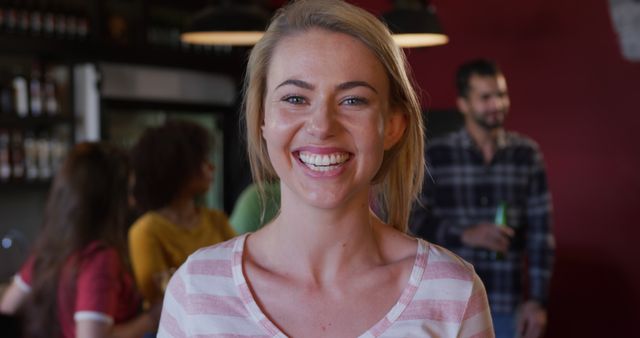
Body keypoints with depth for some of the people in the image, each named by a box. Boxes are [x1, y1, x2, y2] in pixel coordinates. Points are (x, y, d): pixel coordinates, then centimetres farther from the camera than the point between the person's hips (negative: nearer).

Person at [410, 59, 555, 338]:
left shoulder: (527, 154, 3)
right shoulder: (436, 155, -1)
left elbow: (540, 232, 3)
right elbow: (413, 220, -1)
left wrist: (538, 299, -1)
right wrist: (464, 235, -16)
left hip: (507, 304, 1)